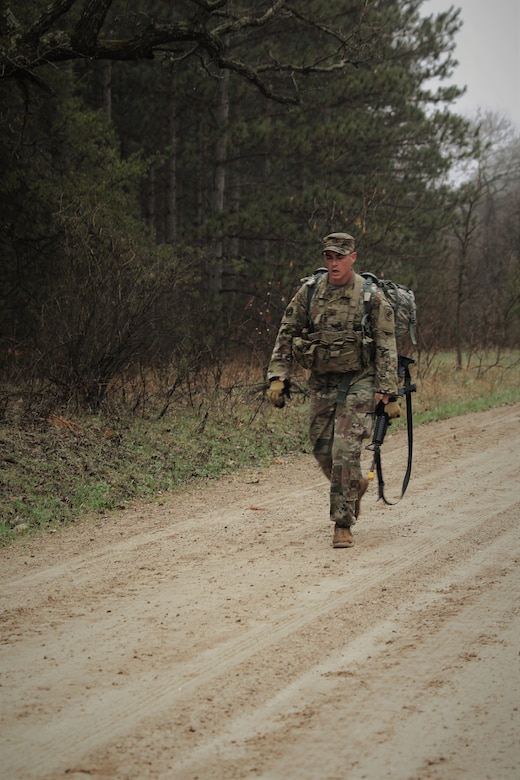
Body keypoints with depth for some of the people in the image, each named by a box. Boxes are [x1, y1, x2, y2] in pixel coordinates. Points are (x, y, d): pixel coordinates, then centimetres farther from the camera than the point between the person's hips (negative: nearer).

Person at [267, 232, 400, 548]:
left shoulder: (372, 297, -7)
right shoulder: (309, 291, 2)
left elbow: (386, 348, -7)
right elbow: (286, 335, 7)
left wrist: (388, 394, -12)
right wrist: (278, 377, -2)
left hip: (359, 382, -4)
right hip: (322, 382, 4)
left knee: (346, 449, -14)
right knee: (323, 450, 8)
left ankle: (343, 524, -7)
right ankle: (355, 485, 39)